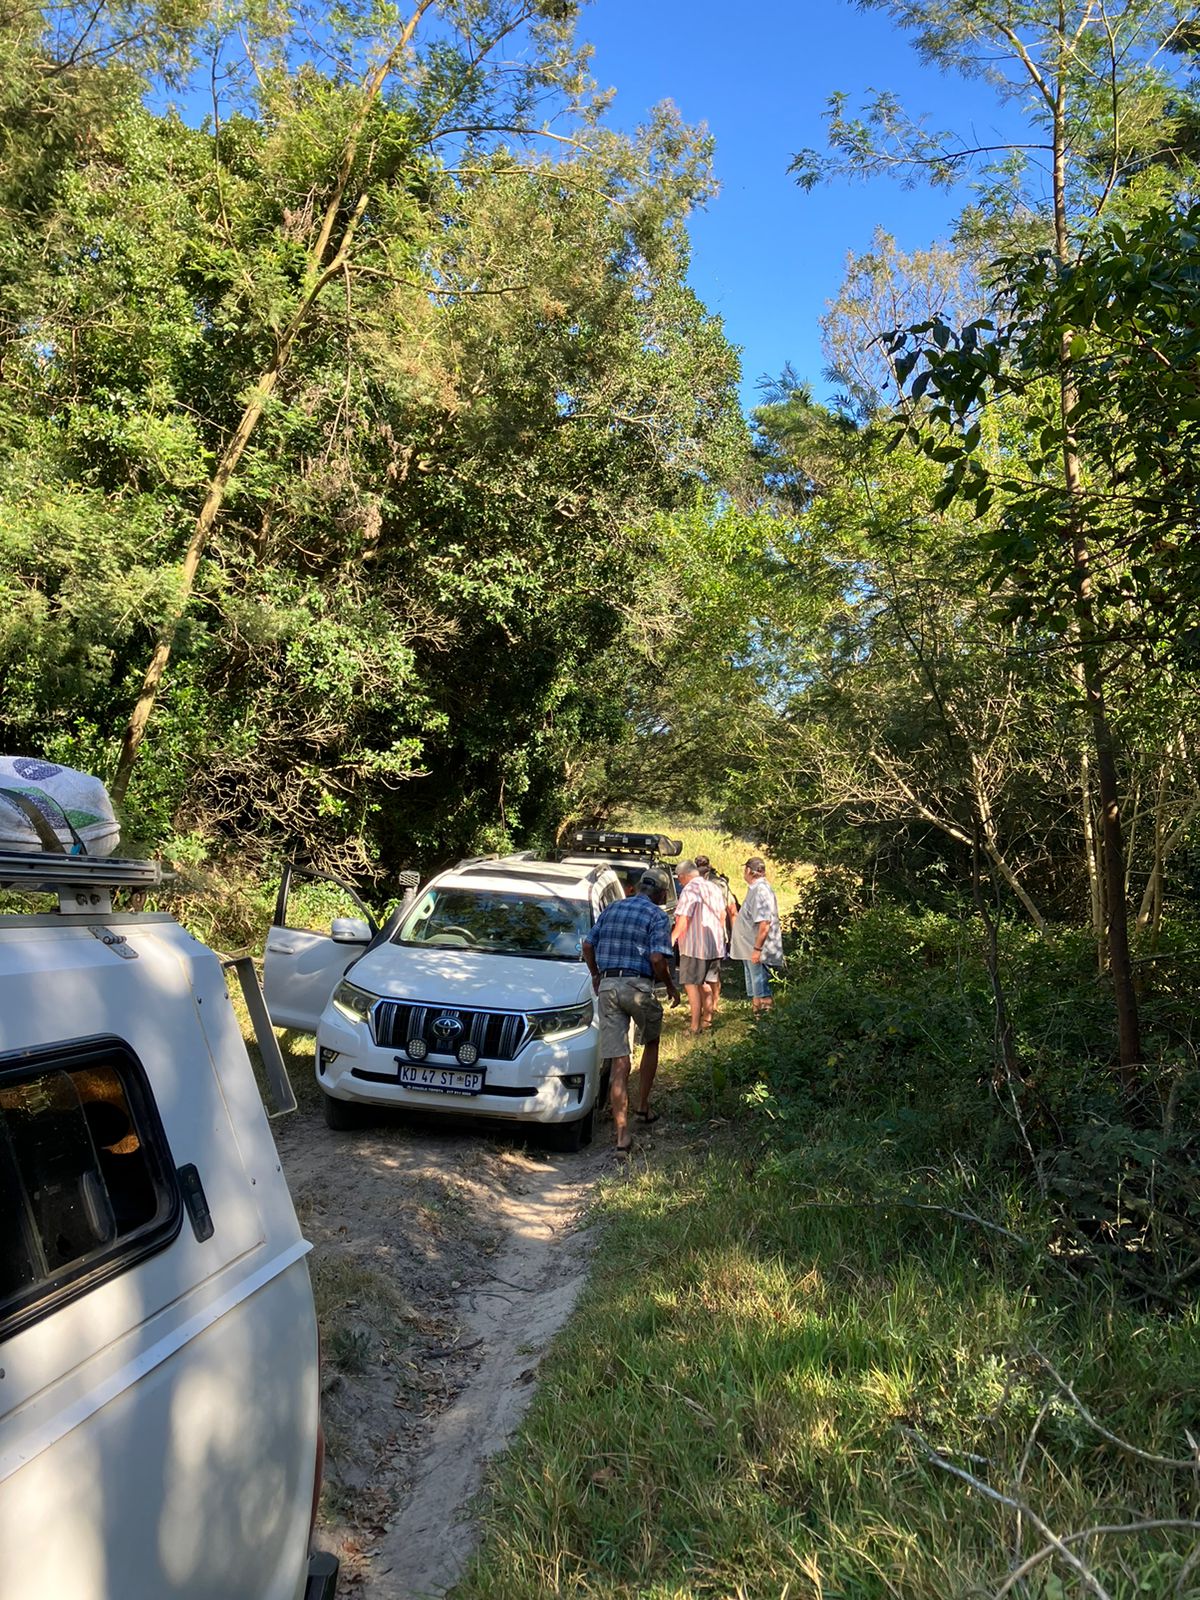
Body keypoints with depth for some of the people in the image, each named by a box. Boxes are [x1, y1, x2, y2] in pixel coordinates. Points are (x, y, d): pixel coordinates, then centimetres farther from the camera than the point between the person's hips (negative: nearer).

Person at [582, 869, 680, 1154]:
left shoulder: (611, 909, 15)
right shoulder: (657, 916, -3)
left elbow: (588, 945, 18)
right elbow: (657, 959, -14)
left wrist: (596, 976, 31)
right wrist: (671, 987, 2)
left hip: (607, 986, 4)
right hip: (638, 986, -4)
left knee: (618, 1062, 1)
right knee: (651, 1043, 25)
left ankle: (622, 1134, -3)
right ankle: (643, 1107, 29)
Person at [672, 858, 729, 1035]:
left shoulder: (689, 890, -14)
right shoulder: (715, 888, 12)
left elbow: (683, 921, -19)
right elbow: (722, 915, 20)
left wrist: (672, 939, -7)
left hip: (694, 946, -8)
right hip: (715, 945, 8)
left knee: (692, 984, -5)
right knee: (706, 983, 19)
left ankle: (695, 1027, -8)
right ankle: (707, 1018, 28)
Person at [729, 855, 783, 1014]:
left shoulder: (761, 891, -19)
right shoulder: (755, 888, 13)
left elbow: (764, 924, -26)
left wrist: (757, 949, -26)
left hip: (759, 952, -10)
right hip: (750, 949, 10)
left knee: (761, 990, -5)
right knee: (755, 989, 18)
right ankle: (757, 1013, 26)